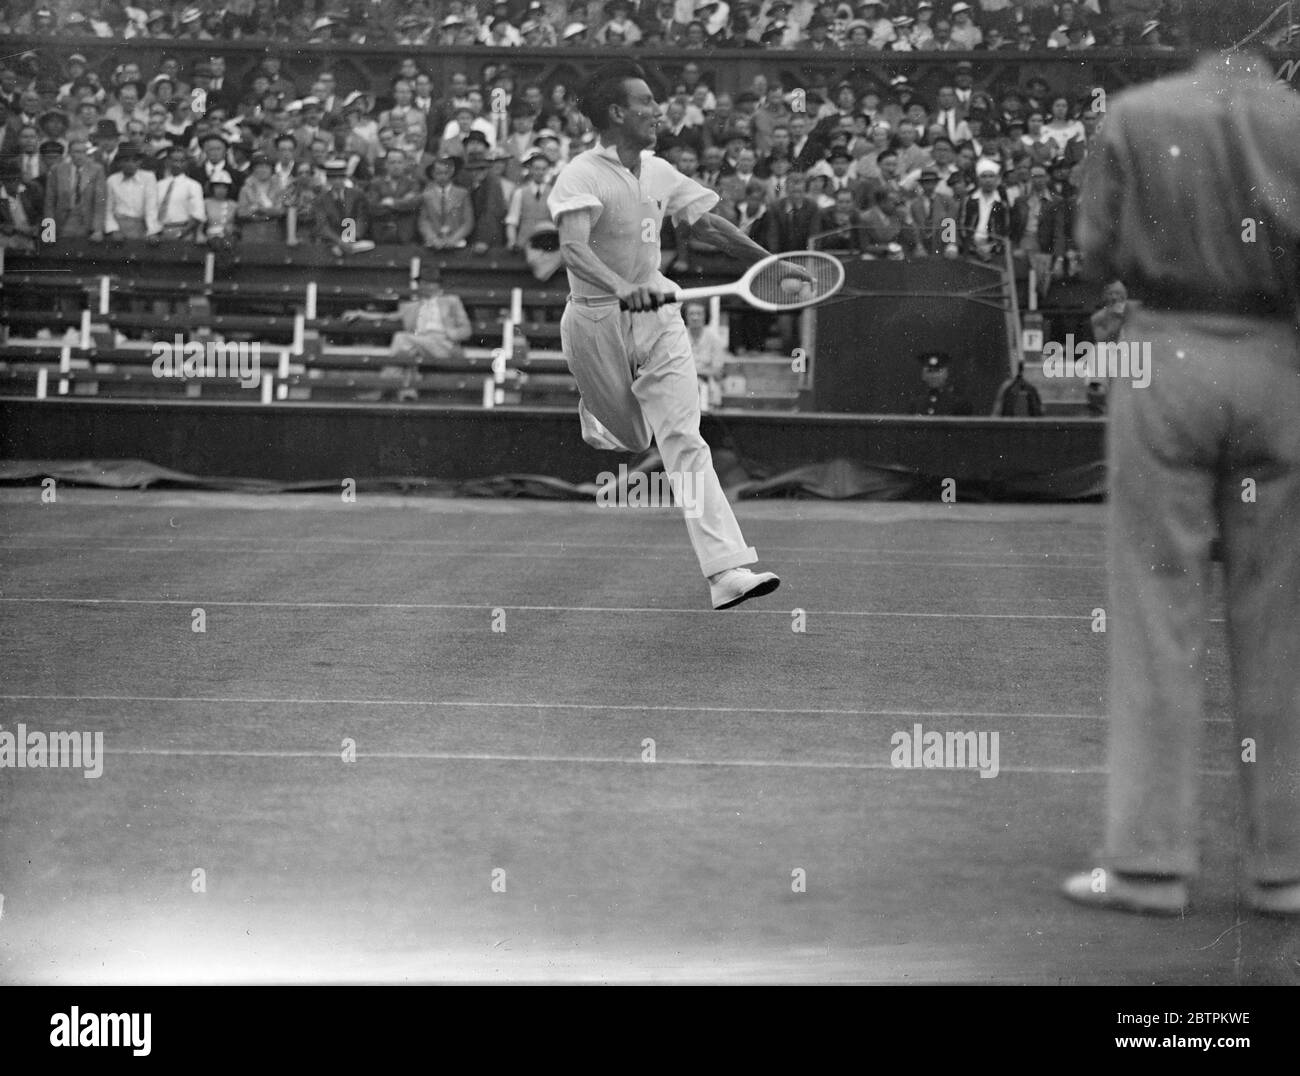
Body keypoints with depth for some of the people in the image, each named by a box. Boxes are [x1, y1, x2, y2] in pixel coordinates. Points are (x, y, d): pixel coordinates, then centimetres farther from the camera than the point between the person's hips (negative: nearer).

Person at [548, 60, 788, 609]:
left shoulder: (658, 172, 7)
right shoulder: (582, 176, -13)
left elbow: (709, 224, 18)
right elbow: (574, 250, -28)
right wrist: (620, 288, -45)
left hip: (658, 319, 4)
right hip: (598, 323, -4)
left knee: (684, 441, -9)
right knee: (629, 440, 7)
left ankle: (728, 570, -19)